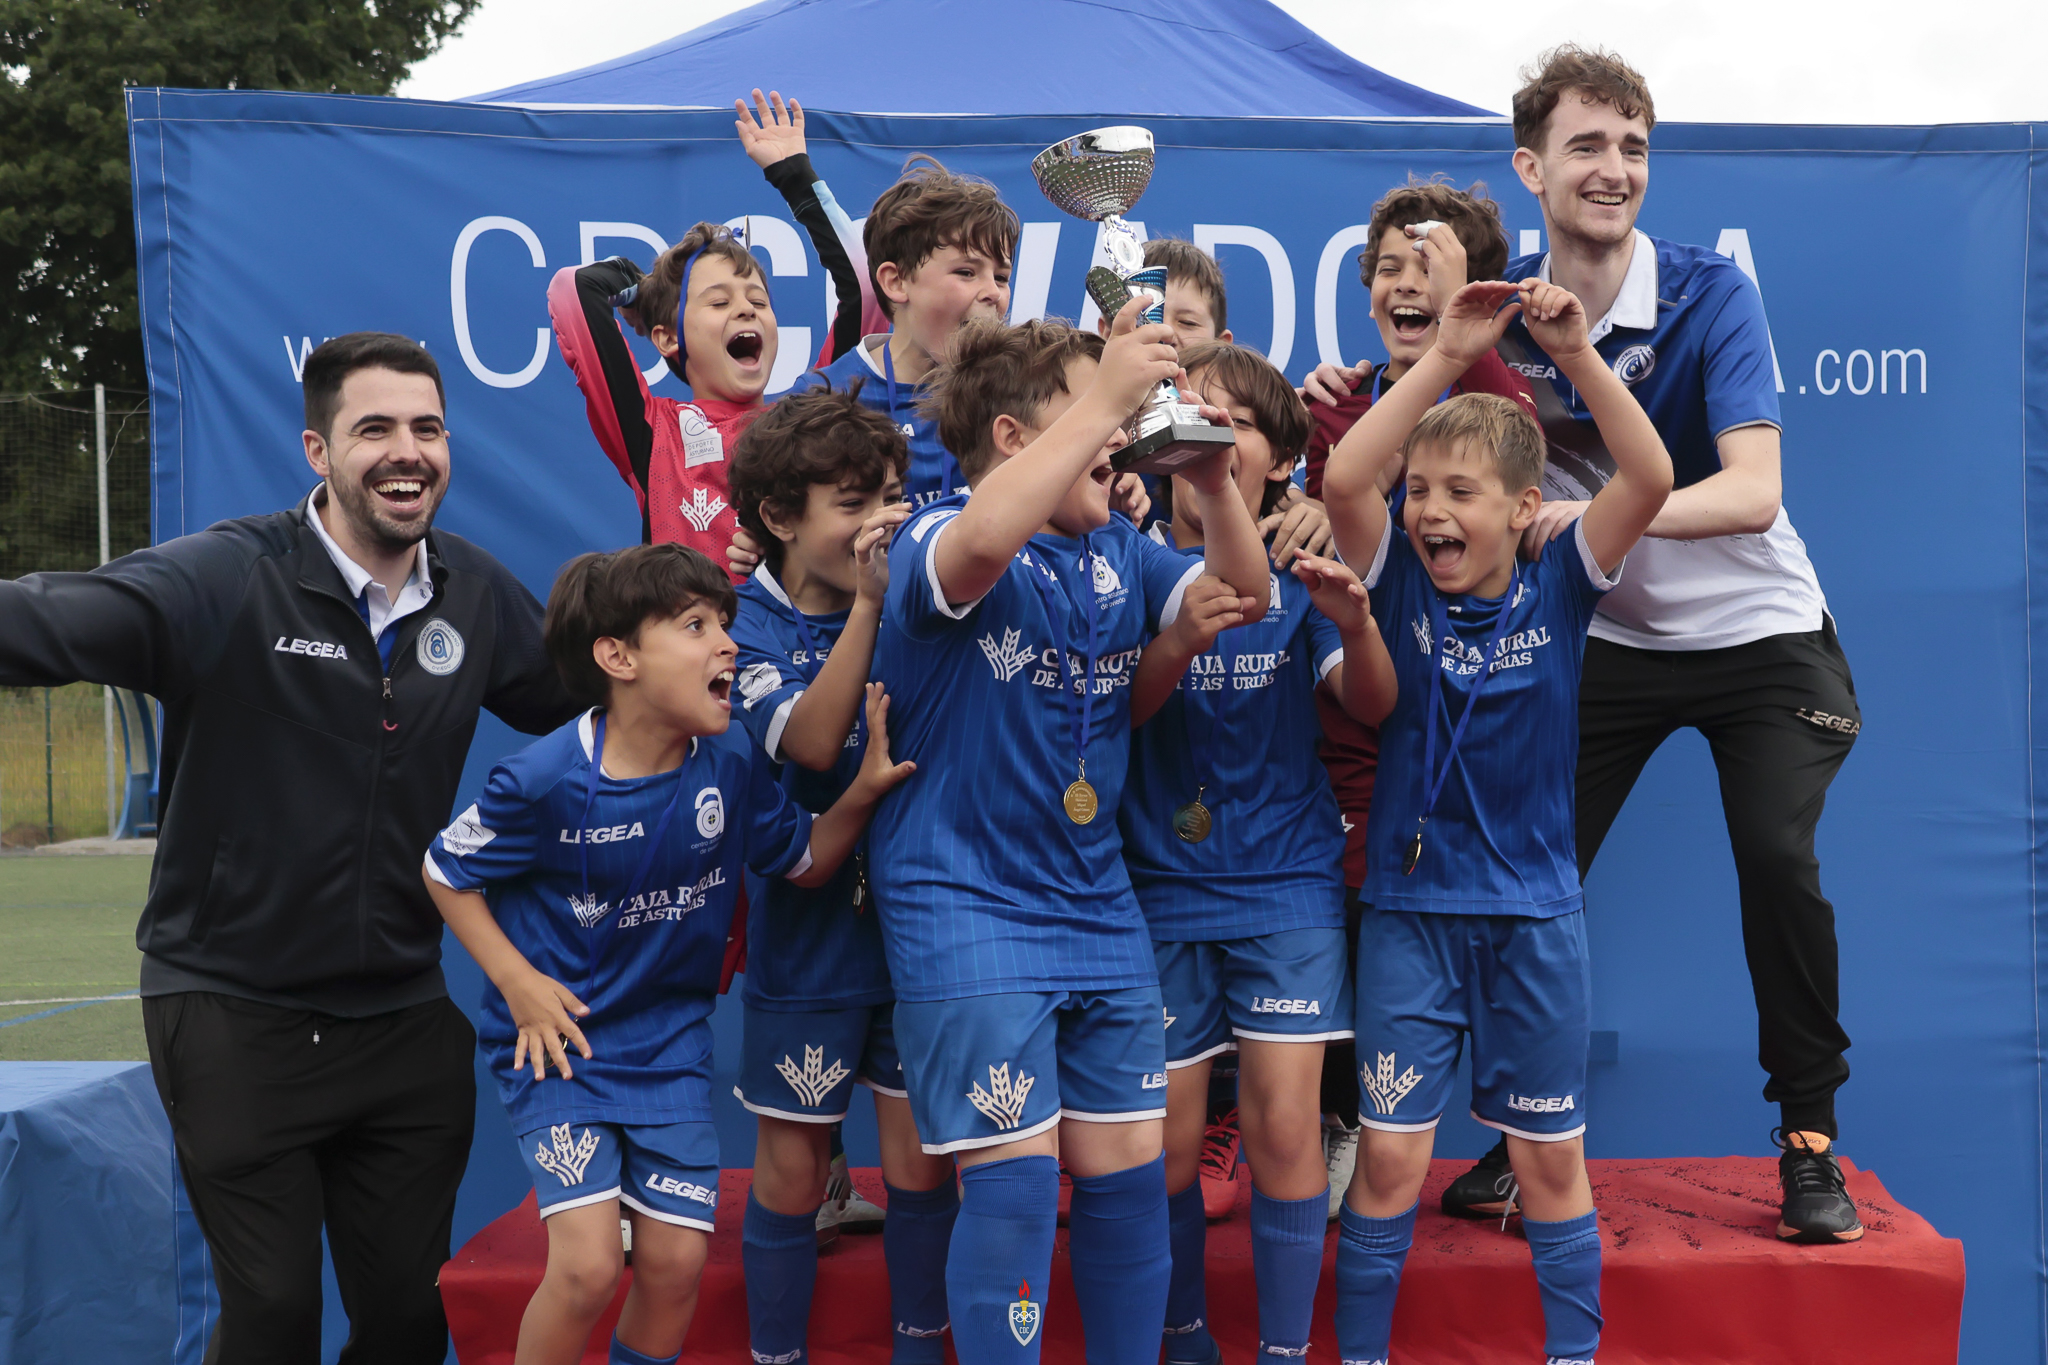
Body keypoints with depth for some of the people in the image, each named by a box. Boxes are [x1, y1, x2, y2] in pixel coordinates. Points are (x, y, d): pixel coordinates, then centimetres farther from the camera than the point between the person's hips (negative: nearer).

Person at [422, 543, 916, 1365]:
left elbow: (804, 863, 6)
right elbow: (446, 870, -5)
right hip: (561, 1040, -4)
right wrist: (516, 981, -12)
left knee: (676, 1262, 1)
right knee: (588, 1263, -14)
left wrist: (864, 791, -10)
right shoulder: (544, 781, -19)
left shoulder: (732, 767, -8)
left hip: (670, 1042, 4)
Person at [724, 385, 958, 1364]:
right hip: (807, 942, -2)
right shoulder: (748, 624, -8)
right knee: (792, 1171, 8)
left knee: (921, 1161, 8)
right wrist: (866, 599, -30)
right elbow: (812, 739, -23)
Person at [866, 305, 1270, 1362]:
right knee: (1016, 1178, -7)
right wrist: (1102, 399, -30)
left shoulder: (1120, 553, 9)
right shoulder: (936, 537, -13)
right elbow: (980, 544, -36)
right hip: (969, 908, -7)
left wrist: (1213, 481, -13)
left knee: (1129, 1169, 10)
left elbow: (1244, 596, 5)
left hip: (1097, 905, 7)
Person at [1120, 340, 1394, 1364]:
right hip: (1161, 884, 0)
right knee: (1169, 1139, 3)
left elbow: (1372, 704, -9)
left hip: (1287, 879, 0)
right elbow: (1115, 708, -14)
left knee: (1284, 1126, -6)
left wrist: (1354, 622, -30)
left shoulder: (1299, 564, 1)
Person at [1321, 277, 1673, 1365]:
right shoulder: (1401, 588, -4)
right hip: (1411, 908, 0)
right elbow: (1341, 479, -22)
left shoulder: (1556, 592, -4)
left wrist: (1576, 352, -26)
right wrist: (1445, 357, -25)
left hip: (1535, 914, 1)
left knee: (1551, 1157, 12)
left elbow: (1649, 479, -18)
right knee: (1391, 1155, 3)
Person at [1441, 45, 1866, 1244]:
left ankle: (1811, 1141, 0)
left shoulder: (1709, 291, -18)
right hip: (1606, 635, 3)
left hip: (1758, 631, -3)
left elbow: (1753, 491, -29)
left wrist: (1592, 513, -44)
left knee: (1778, 861, -19)